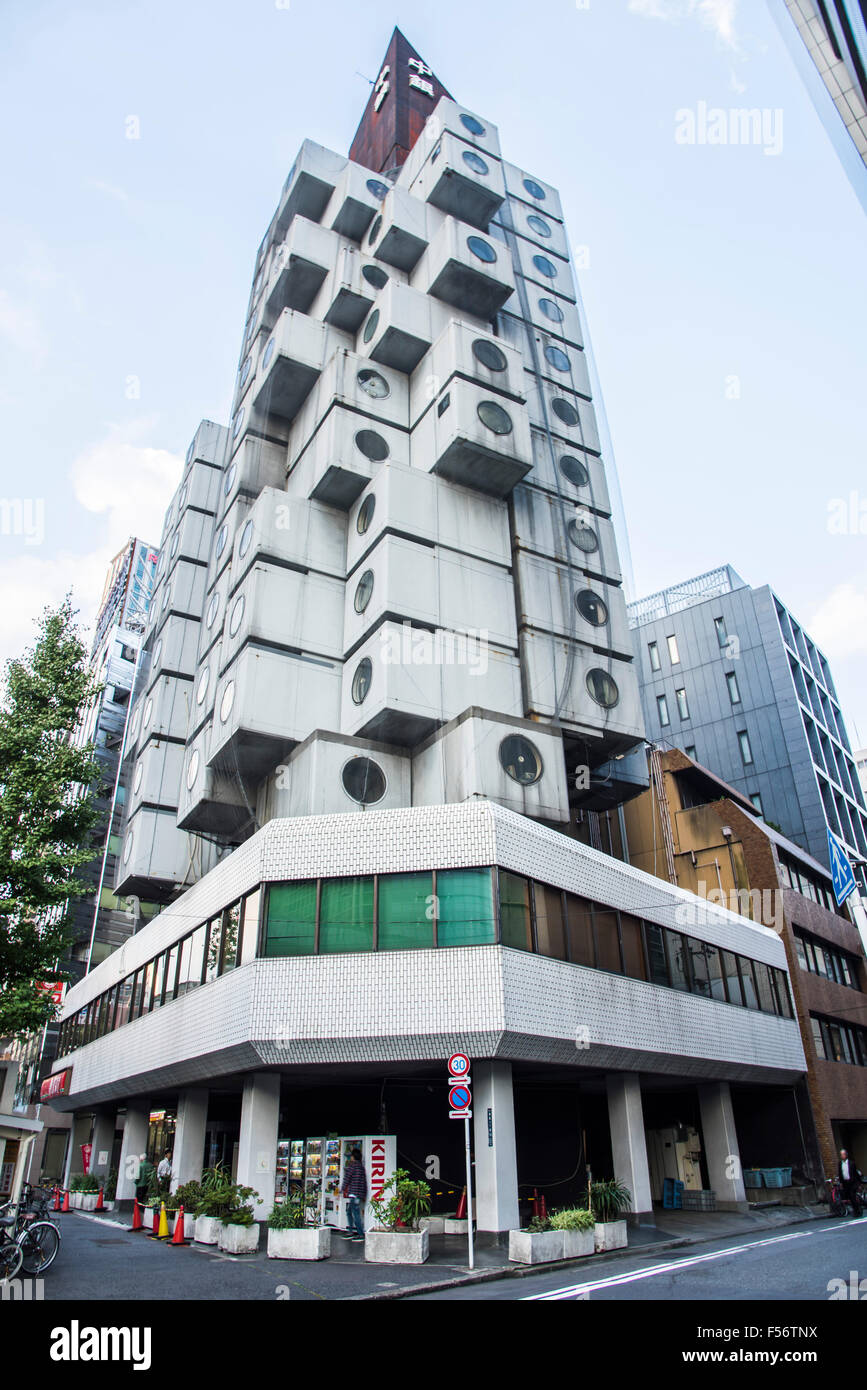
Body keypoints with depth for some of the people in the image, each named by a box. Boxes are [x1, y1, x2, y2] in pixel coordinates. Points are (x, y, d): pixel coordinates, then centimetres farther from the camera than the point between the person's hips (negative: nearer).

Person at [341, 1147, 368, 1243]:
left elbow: (347, 1178, -7)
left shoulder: (352, 1165, -8)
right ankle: (351, 1232, 20)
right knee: (350, 1212, 18)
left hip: (354, 1193, -8)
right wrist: (364, 1195, 20)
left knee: (356, 1214, -4)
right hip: (361, 1194, 8)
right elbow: (365, 1182, 17)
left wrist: (344, 1189, 8)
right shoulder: (362, 1166, 15)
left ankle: (361, 1234, -3)